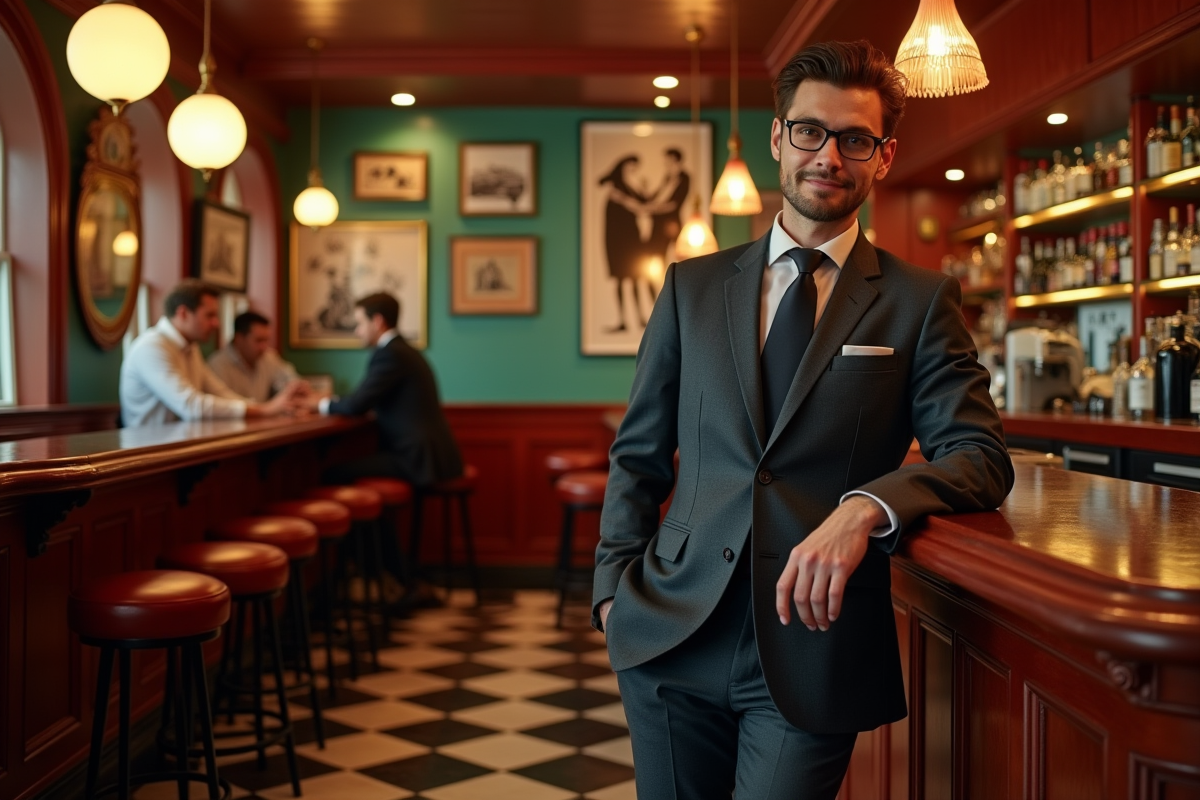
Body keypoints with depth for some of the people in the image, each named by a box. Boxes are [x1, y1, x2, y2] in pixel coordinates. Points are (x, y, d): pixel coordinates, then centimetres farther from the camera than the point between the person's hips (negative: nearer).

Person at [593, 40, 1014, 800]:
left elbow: (982, 457, -6)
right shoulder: (692, 286, 8)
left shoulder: (921, 301, 2)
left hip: (811, 648, -2)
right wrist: (615, 583, 2)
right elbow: (638, 452, 12)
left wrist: (866, 507, -24)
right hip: (672, 636, 2)